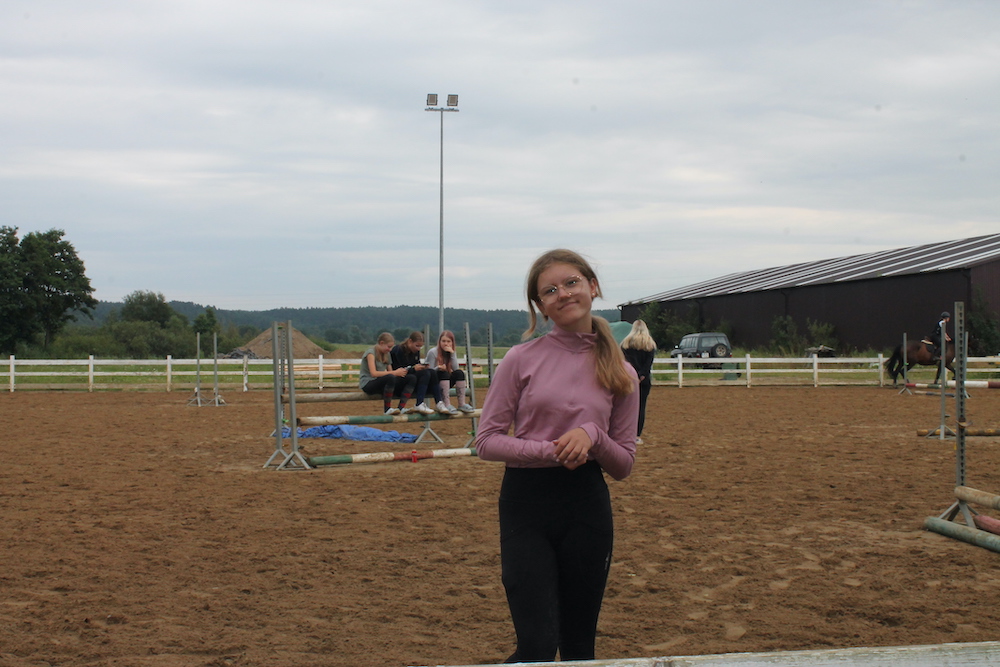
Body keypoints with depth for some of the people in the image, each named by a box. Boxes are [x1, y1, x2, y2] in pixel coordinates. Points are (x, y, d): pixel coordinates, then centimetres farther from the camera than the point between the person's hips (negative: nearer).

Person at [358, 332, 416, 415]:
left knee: (412, 378, -9)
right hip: (368, 384, -8)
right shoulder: (371, 352, -11)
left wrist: (399, 372, -11)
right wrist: (395, 373, -24)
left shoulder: (386, 354, 15)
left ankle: (401, 408, -18)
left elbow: (390, 371, 12)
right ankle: (387, 409, -26)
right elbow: (373, 373, -23)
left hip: (381, 383, 8)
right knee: (390, 377, -41)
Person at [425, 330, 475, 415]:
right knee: (443, 373, -34)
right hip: (433, 384, -5)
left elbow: (456, 369, -7)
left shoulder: (451, 352, 7)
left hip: (445, 384, 5)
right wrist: (438, 368, -34)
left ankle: (462, 404, -25)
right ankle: (447, 404, -41)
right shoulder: (432, 352, -10)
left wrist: (452, 353, -14)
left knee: (459, 373, -19)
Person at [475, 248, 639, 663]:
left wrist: (592, 436, -13)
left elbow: (623, 465, 8)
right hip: (525, 503, -2)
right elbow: (486, 440, -2)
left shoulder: (621, 375, 4)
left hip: (587, 506, 3)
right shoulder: (522, 359, -1)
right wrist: (549, 451, -17)